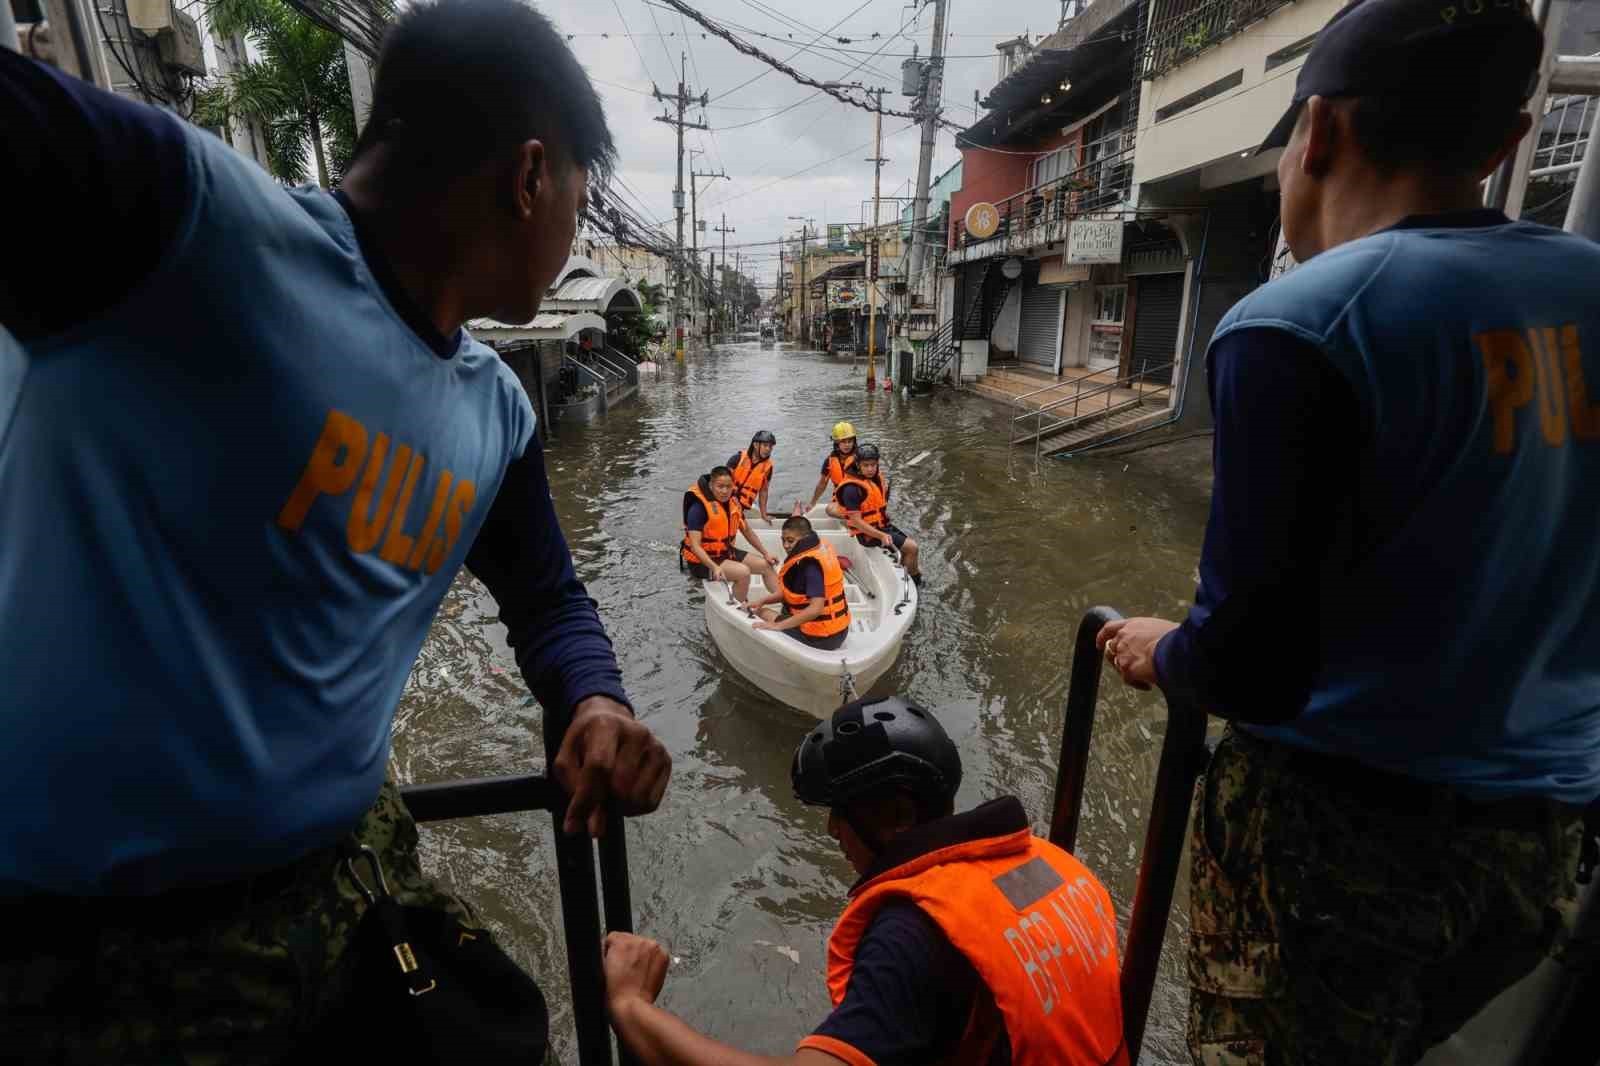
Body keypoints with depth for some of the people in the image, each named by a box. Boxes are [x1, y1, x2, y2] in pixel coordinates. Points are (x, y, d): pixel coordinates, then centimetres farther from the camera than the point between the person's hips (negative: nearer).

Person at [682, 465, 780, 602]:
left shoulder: (733, 503, 1)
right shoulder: (699, 508, -22)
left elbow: (747, 531, 14)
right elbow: (695, 546, -28)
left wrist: (766, 553, 8)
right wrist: (714, 567, -39)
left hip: (726, 552, 8)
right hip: (703, 560, -8)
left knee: (766, 565, 4)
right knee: (743, 572, -28)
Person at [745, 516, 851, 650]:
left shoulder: (811, 565, -24)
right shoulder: (821, 547, 3)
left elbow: (815, 609, -31)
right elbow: (793, 591, 11)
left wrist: (778, 625, -27)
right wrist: (763, 601, 3)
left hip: (822, 637, -9)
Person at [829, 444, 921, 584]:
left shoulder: (878, 477, 1)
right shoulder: (852, 488, -25)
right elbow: (857, 521, -26)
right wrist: (881, 536, -29)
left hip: (882, 524, 9)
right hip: (868, 533, -9)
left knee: (907, 547, 17)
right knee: (912, 547, -9)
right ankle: (914, 577, 16)